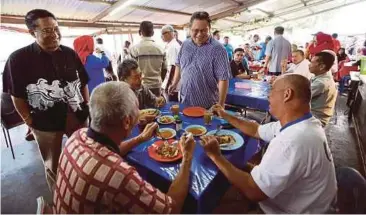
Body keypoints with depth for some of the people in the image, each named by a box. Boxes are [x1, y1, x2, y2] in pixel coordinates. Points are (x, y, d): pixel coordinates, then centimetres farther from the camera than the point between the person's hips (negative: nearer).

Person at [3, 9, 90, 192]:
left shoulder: (70, 54, 0)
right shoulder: (18, 59, -9)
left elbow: (83, 83, 7)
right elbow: (17, 95, -4)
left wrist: (88, 106, 2)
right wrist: (29, 121, -6)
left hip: (77, 116, 3)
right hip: (46, 123, -2)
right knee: (53, 165, 16)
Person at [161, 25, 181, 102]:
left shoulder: (172, 46, -16)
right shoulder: (170, 45, 14)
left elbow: (173, 67, -21)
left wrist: (168, 84, -20)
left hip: (172, 83, -9)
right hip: (173, 83, 9)